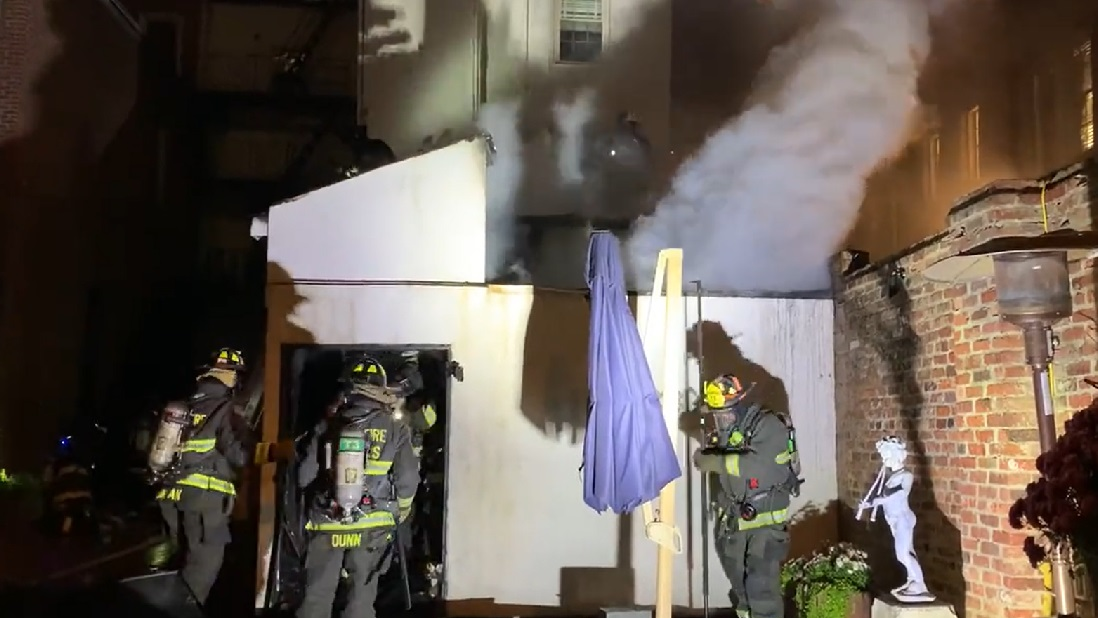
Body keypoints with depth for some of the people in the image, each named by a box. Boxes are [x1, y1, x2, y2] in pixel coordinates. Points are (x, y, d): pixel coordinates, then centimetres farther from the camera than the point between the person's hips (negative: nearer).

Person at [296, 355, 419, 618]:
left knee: (317, 596, 11)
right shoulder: (395, 429, -4)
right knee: (361, 596, 10)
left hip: (327, 525, 1)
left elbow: (305, 477, 0)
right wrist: (400, 511, 12)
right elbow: (407, 480, -8)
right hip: (372, 526, -1)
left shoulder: (327, 426, 0)